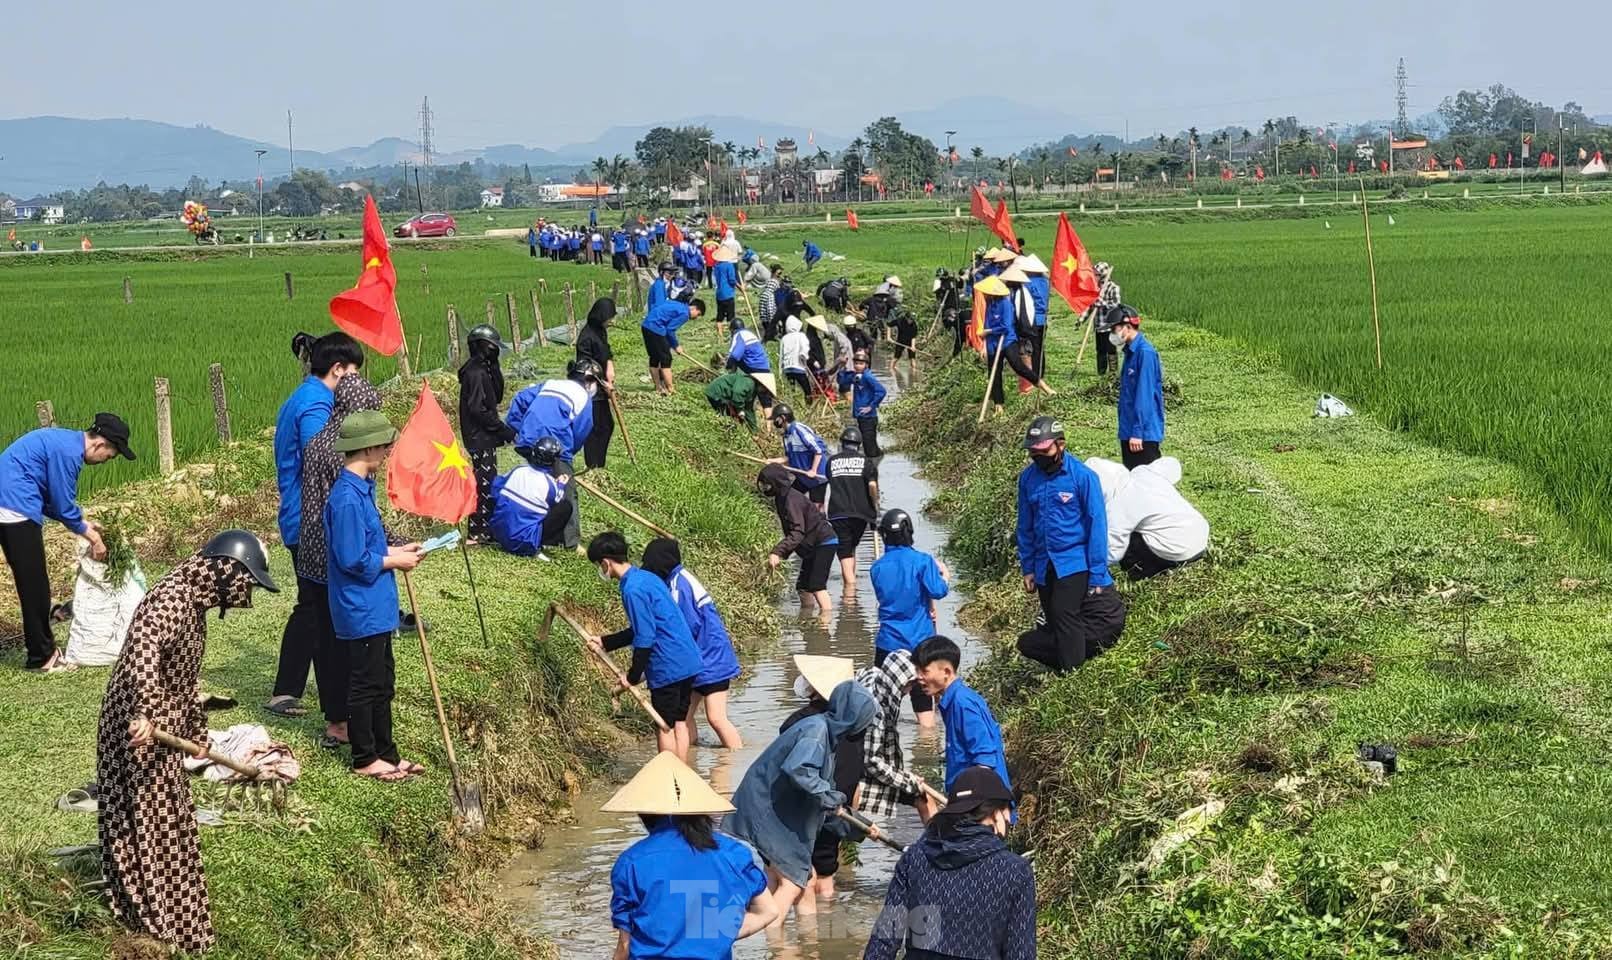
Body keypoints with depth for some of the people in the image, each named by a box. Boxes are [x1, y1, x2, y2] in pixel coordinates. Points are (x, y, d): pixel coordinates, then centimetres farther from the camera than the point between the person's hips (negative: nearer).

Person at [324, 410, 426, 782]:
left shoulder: (361, 489, 7)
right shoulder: (347, 499, -24)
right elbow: (353, 560, -23)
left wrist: (394, 551, 6)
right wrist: (394, 562, -13)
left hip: (376, 608, 10)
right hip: (362, 610, -10)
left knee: (383, 682, 17)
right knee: (366, 685, 3)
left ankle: (386, 752, 26)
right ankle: (365, 759, 14)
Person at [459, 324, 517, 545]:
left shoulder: (484, 369, 14)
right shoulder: (476, 373, -17)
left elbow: (496, 397, 13)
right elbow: (477, 409, -21)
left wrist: (494, 366, 3)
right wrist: (504, 430, -18)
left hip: (484, 437, 10)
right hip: (480, 438, -10)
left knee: (487, 483, 15)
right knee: (484, 483, -8)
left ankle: (485, 527, 22)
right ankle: (478, 532, -5)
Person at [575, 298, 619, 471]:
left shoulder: (601, 331, 7)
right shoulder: (586, 336, -21)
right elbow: (584, 366, -21)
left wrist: (610, 368, -8)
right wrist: (603, 384, -16)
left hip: (601, 388, 9)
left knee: (607, 425, 15)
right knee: (593, 429, -1)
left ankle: (599, 465, 25)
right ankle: (592, 467, 9)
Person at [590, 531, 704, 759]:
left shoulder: (632, 589, -17)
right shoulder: (646, 578, 13)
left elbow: (645, 637, -18)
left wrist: (633, 676, -10)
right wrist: (605, 642, 26)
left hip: (667, 668, -9)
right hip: (688, 662, 9)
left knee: (664, 727, 1)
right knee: (679, 722, 15)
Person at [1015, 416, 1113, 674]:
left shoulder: (1082, 477, -12)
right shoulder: (1028, 478, 3)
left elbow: (1097, 526, -10)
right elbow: (1025, 526, 12)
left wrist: (1097, 575, -12)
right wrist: (1027, 568, 11)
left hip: (1074, 562, -6)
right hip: (1044, 564, 6)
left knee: (1064, 615, -18)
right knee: (1054, 623, 8)